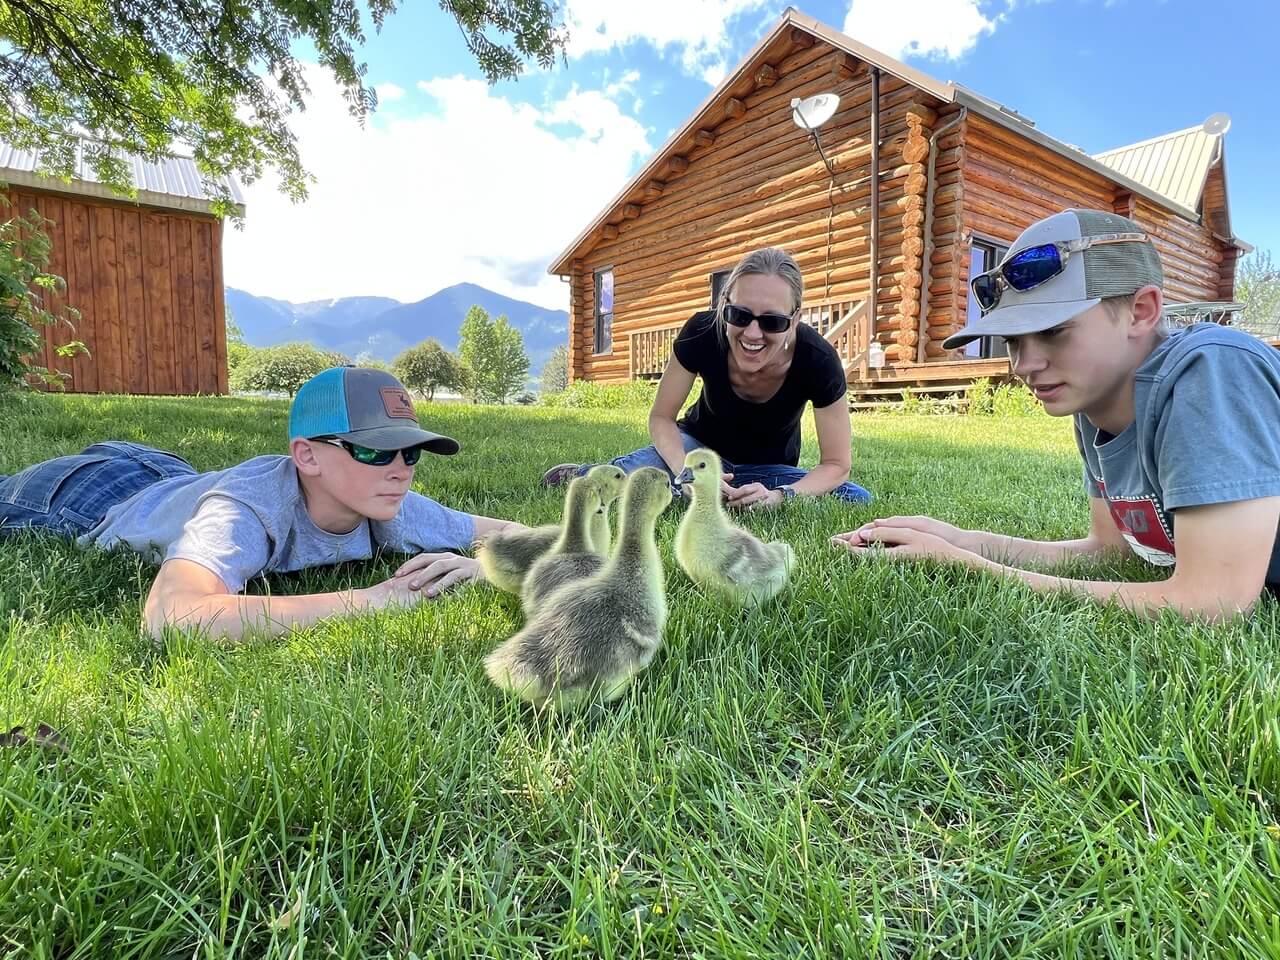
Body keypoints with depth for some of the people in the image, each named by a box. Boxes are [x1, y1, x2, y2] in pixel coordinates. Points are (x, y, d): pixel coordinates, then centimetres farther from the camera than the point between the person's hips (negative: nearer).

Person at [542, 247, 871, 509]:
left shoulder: (817, 360, -31)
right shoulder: (702, 333, -29)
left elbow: (836, 465, -21)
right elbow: (661, 417, -16)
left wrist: (779, 496, -40)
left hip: (770, 469, 2)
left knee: (858, 500, -24)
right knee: (627, 476, -33)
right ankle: (584, 475, 6)